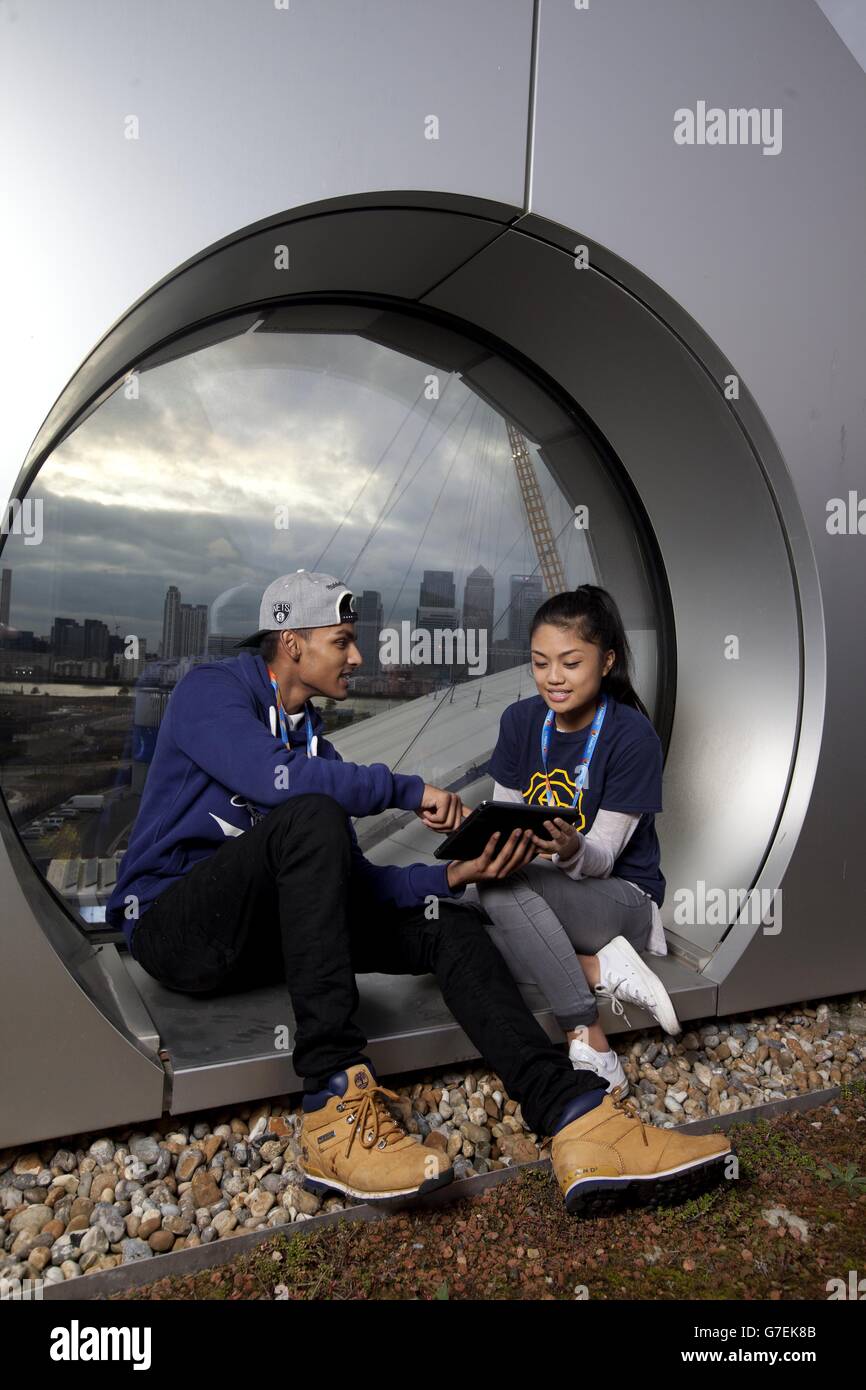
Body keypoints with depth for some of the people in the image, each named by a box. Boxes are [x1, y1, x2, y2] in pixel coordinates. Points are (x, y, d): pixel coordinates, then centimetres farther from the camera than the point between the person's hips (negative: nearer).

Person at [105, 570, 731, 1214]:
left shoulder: (313, 740, 15)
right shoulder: (210, 690, -7)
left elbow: (350, 880, 7)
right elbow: (279, 779, -29)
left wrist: (457, 875, -8)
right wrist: (409, 790, -19)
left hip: (266, 932, 7)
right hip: (174, 928, -7)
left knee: (445, 923, -10)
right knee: (313, 817, -34)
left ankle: (578, 1119, -23)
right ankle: (337, 1110, -36)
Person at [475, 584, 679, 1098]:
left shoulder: (633, 736, -15)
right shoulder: (521, 720, 0)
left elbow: (602, 856, -18)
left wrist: (571, 850, -42)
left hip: (620, 897, -5)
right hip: (542, 897, 5)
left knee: (502, 883, -33)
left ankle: (589, 1045, -24)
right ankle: (603, 969, -16)